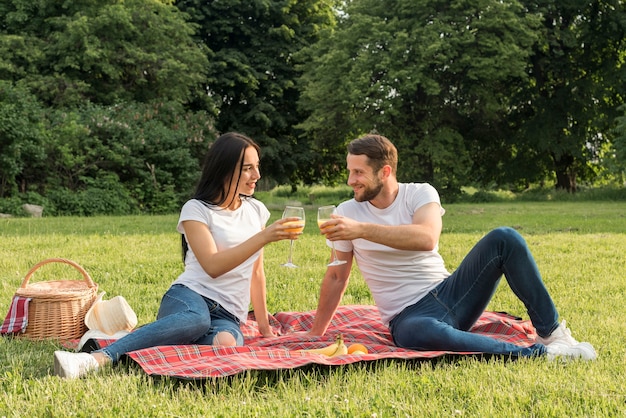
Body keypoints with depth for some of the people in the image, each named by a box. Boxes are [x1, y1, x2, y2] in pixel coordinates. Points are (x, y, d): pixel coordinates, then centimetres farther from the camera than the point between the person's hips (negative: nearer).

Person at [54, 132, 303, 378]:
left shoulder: (256, 211, 17)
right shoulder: (197, 209, 0)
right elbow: (213, 265, -14)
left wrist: (263, 325, 25)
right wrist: (264, 237, -17)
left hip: (229, 316, 4)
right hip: (190, 297, -4)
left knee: (225, 342, -38)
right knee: (197, 319, -44)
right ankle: (99, 358, -49)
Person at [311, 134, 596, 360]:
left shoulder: (421, 194, -3)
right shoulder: (347, 212, 0)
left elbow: (426, 238, -26)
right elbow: (337, 276, 8)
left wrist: (361, 230, -33)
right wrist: (314, 335, 9)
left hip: (448, 294, 2)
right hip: (408, 317, -2)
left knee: (504, 239, -20)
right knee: (424, 333, -42)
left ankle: (550, 332, -14)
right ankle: (536, 353, -32)